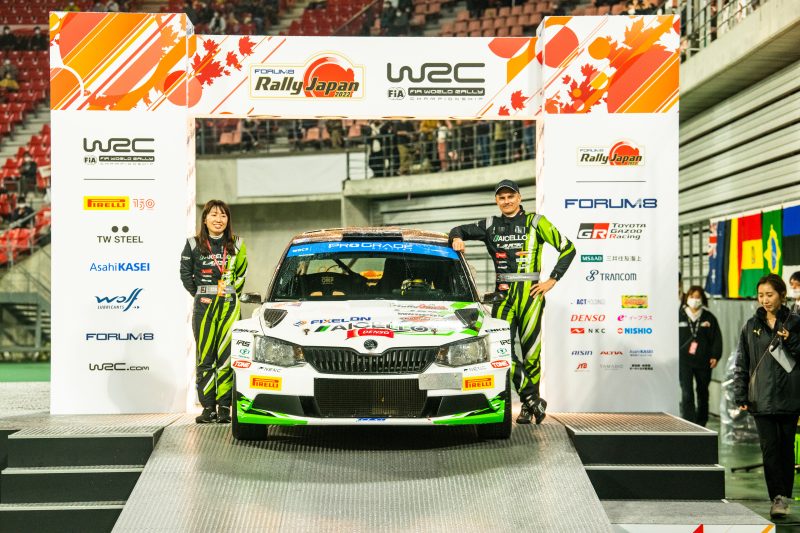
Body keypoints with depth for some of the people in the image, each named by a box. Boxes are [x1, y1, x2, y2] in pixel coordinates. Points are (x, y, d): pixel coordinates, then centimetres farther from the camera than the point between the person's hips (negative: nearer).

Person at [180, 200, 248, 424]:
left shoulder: (236, 245, 9)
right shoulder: (194, 244, 6)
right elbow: (185, 274, 12)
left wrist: (231, 294, 7)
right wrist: (200, 294, 5)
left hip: (230, 306, 0)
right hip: (204, 306, 0)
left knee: (226, 357, -3)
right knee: (205, 357, -2)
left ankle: (224, 407, 1)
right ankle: (208, 408, 2)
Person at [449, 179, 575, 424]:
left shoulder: (535, 222, 3)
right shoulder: (490, 225, 14)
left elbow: (568, 248, 3)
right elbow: (460, 230, 26)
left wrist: (552, 280, -3)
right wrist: (457, 238, 1)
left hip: (530, 293, -3)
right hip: (503, 294, 3)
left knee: (531, 350, -1)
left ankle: (528, 405, 10)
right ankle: (533, 399, -6)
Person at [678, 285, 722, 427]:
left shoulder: (709, 318, 5)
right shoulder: (680, 316, 3)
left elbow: (717, 338, 4)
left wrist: (715, 356, -5)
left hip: (703, 361, 2)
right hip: (684, 360, -2)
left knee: (703, 393, 13)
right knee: (686, 394, -11)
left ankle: (701, 423, 26)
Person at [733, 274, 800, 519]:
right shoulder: (752, 326, 7)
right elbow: (742, 364, 8)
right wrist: (740, 396, 4)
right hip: (761, 398, 0)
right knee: (769, 448, -7)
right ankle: (778, 498, -8)